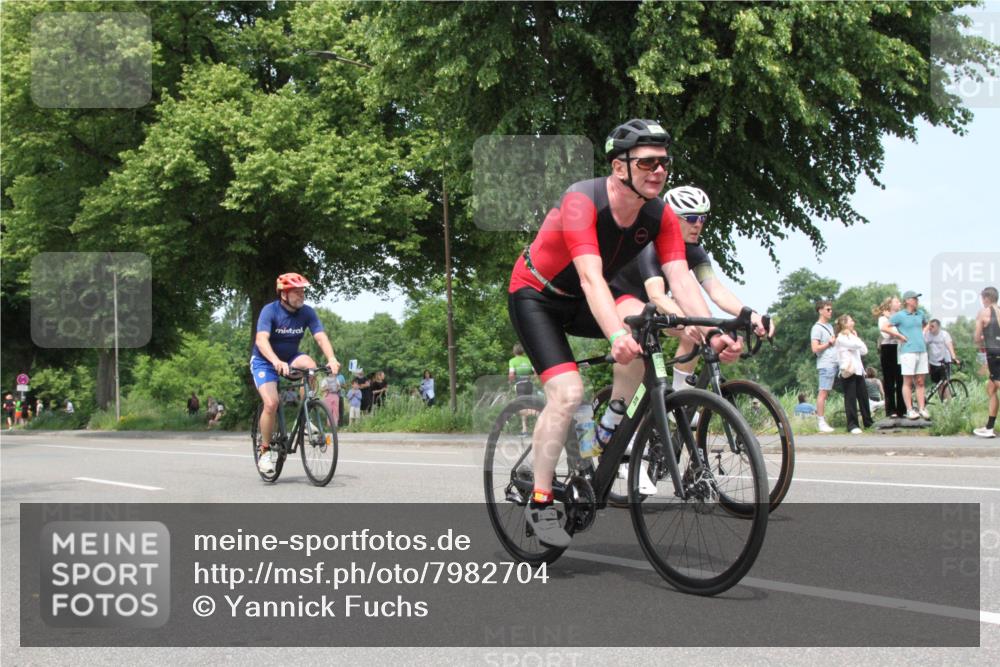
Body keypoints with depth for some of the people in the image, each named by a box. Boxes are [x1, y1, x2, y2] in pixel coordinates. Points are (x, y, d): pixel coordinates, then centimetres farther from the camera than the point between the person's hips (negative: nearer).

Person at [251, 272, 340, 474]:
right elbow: (261, 340, -36)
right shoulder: (270, 311, -23)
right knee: (271, 403, -22)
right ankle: (265, 450, -3)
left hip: (290, 358, 3)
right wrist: (276, 361, -53)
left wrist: (331, 358, -40)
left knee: (309, 365, -29)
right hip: (265, 361, -3)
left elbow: (321, 337, -21)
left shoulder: (307, 312, -12)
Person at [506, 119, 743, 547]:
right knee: (567, 392, -22)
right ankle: (539, 503, -8)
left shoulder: (660, 216, -13)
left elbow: (681, 280, -22)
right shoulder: (582, 201, -31)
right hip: (534, 295, -5)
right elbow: (591, 276, -42)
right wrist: (615, 336, -57)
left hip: (579, 302, 5)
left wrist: (713, 333, -39)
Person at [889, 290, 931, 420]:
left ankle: (922, 409, 8)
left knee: (920, 382, 6)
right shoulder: (899, 315, -3)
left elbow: (926, 324, 34)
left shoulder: (921, 313, 14)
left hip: (922, 350, 5)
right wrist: (900, 336, -6)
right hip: (908, 351, -5)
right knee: (908, 382, -3)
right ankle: (909, 410, -1)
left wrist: (922, 333, 16)